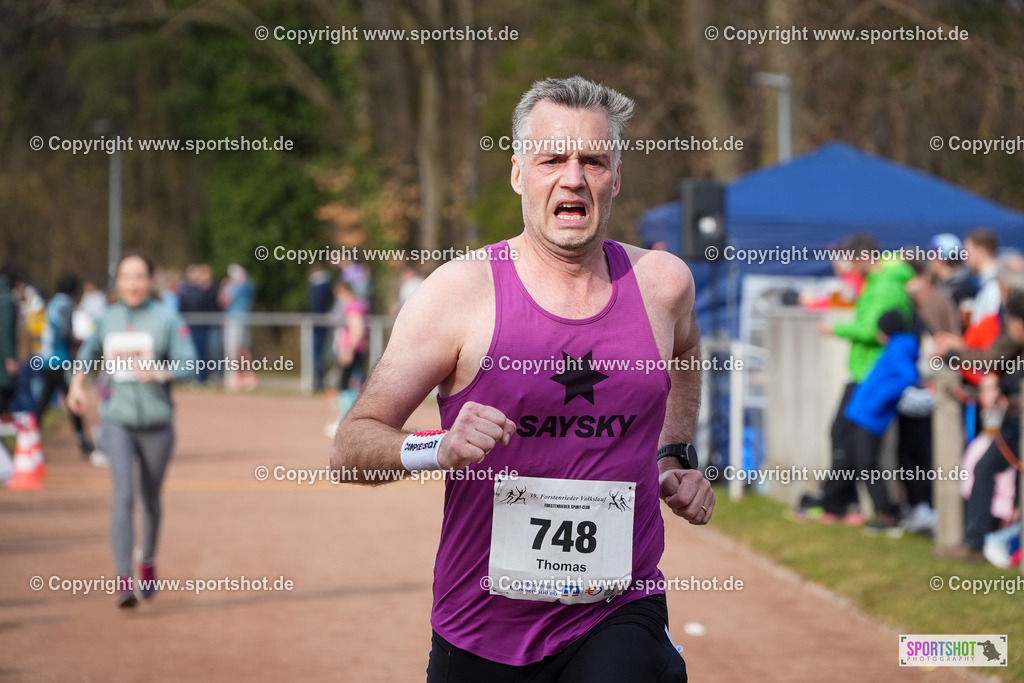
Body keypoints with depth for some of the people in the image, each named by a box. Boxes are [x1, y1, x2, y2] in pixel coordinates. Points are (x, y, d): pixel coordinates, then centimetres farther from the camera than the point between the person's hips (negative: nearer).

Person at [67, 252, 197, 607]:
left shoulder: (167, 319, -6)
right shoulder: (109, 319, 5)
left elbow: (187, 363, -15)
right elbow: (90, 349, 24)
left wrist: (159, 373, -32)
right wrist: (77, 382, 10)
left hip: (157, 423, -1)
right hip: (118, 421, 1)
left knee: (150, 499, 13)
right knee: (123, 496, -15)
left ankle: (148, 560, 42)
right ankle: (124, 580, -20)